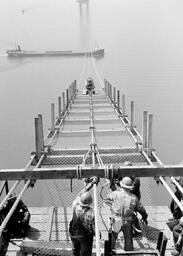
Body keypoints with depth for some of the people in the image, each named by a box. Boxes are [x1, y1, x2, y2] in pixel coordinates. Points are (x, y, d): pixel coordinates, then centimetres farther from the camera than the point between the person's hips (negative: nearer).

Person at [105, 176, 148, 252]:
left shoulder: (116, 194, -13)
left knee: (112, 238, 19)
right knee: (128, 240, 18)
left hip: (116, 221, -1)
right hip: (128, 223, 1)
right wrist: (144, 217, 25)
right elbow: (141, 209, 6)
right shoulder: (134, 198, -6)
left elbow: (107, 196, 9)